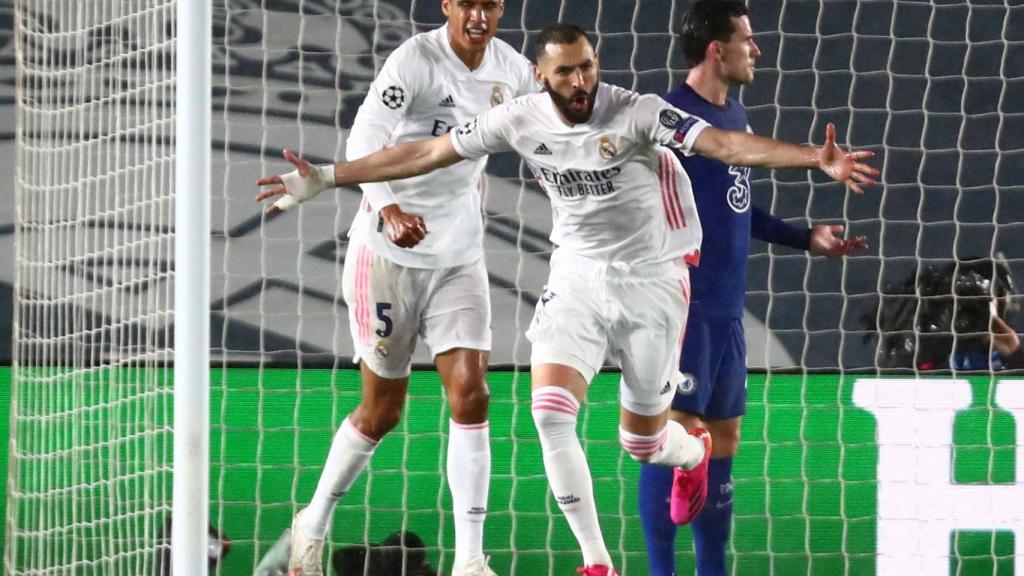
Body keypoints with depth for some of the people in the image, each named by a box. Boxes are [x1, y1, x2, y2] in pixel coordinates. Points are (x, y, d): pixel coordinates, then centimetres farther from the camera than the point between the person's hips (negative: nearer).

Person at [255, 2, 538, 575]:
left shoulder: (512, 68, 1)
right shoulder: (416, 59, -18)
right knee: (382, 410, 4)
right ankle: (314, 524, 28)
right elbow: (365, 140, -29)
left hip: (460, 257, 4)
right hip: (388, 253, -4)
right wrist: (389, 210, -44)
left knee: (471, 393, -10)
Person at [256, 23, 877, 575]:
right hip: (578, 278, 3)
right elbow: (425, 153, 0)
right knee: (551, 411, -19)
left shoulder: (635, 113, -20)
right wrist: (326, 179, 1)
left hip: (651, 279, -3)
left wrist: (817, 158, -44)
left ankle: (695, 453, 49)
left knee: (641, 442, 8)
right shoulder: (521, 120, -9)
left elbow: (725, 143, -30)